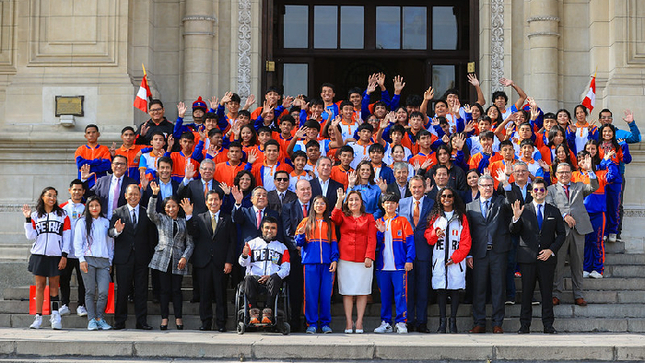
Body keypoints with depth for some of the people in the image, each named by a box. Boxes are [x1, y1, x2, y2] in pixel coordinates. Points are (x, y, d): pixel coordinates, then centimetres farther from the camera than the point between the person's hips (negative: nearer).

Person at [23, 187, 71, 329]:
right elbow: (30, 236, 2)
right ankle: (38, 318, 4)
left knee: (54, 285, -1)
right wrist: (27, 219, -5)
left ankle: (55, 316, -1)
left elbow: (66, 237, 3)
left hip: (56, 255, -1)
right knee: (40, 285, 2)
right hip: (39, 254, 1)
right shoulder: (36, 216, 11)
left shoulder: (62, 215, 7)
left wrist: (64, 255, -5)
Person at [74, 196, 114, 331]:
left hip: (103, 260, 2)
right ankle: (92, 320, 3)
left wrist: (110, 261, 13)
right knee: (90, 292, -2)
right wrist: (82, 260, -6)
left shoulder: (106, 222, 16)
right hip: (88, 260, -2)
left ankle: (100, 318, 4)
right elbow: (78, 242, 4)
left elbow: (110, 242, 19)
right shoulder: (82, 222, 8)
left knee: (103, 292, -9)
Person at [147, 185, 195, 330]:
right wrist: (154, 194, -21)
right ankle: (164, 318, 5)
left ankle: (178, 318, 8)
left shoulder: (184, 223, 11)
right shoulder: (160, 219, 10)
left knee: (176, 289, 2)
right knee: (164, 289, 0)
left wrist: (185, 257, -5)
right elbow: (151, 213, -11)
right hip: (163, 258, -1)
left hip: (178, 260, 1)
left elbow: (190, 243, 10)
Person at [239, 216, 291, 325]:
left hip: (272, 280, 0)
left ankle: (268, 312, -36)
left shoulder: (282, 247, 19)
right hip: (255, 277, 0)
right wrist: (245, 255, -14)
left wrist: (271, 276, -9)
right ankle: (254, 312, -33)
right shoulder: (252, 243, 19)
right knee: (248, 278, -35)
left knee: (275, 278, -36)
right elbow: (243, 263, 10)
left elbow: (286, 269, 9)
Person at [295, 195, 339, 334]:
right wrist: (301, 235, -14)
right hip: (310, 262, -1)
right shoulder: (306, 221, 12)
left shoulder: (330, 224, 15)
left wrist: (334, 260, -2)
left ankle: (325, 323, 6)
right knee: (311, 294, -3)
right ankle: (311, 324, 3)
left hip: (327, 263, 1)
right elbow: (299, 243, 8)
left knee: (326, 294, -1)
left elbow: (334, 243, 10)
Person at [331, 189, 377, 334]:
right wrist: (339, 200, -18)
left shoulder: (369, 218, 11)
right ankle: (348, 323, 2)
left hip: (363, 260, 0)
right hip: (345, 259, 0)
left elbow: (372, 239, 3)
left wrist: (369, 256, -8)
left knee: (362, 291, -1)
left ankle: (359, 322, 4)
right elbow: (335, 218, -11)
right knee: (347, 291, -1)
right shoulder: (343, 216, 12)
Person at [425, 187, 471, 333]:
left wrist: (455, 257, -7)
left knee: (455, 290, -2)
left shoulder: (461, 217, 8)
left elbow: (466, 241, 3)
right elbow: (428, 237, 9)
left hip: (456, 260, -1)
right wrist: (435, 234, -14)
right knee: (441, 290, -2)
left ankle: (453, 322, 3)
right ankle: (442, 323, 1)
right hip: (439, 260, 1)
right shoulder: (435, 216, 12)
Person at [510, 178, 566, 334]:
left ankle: (548, 325, 8)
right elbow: (513, 231, 1)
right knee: (526, 292, 0)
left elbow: (561, 234, 10)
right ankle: (525, 325, 6)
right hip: (527, 258, -1)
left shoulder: (554, 211, 10)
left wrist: (551, 250, -5)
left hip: (547, 257, 1)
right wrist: (516, 218, -20)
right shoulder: (524, 209, 6)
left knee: (547, 292, 2)